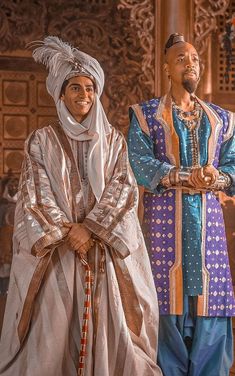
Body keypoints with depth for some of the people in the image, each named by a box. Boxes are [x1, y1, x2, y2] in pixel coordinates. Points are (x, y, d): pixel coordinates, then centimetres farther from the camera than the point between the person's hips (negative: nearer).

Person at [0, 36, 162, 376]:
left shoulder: (114, 141, 9)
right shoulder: (42, 141, 5)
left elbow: (124, 190, 0)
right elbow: (36, 195, -2)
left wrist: (90, 228, -11)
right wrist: (67, 233, -12)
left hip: (104, 249, 1)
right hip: (54, 250, -1)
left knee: (105, 323, -2)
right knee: (54, 327, -4)